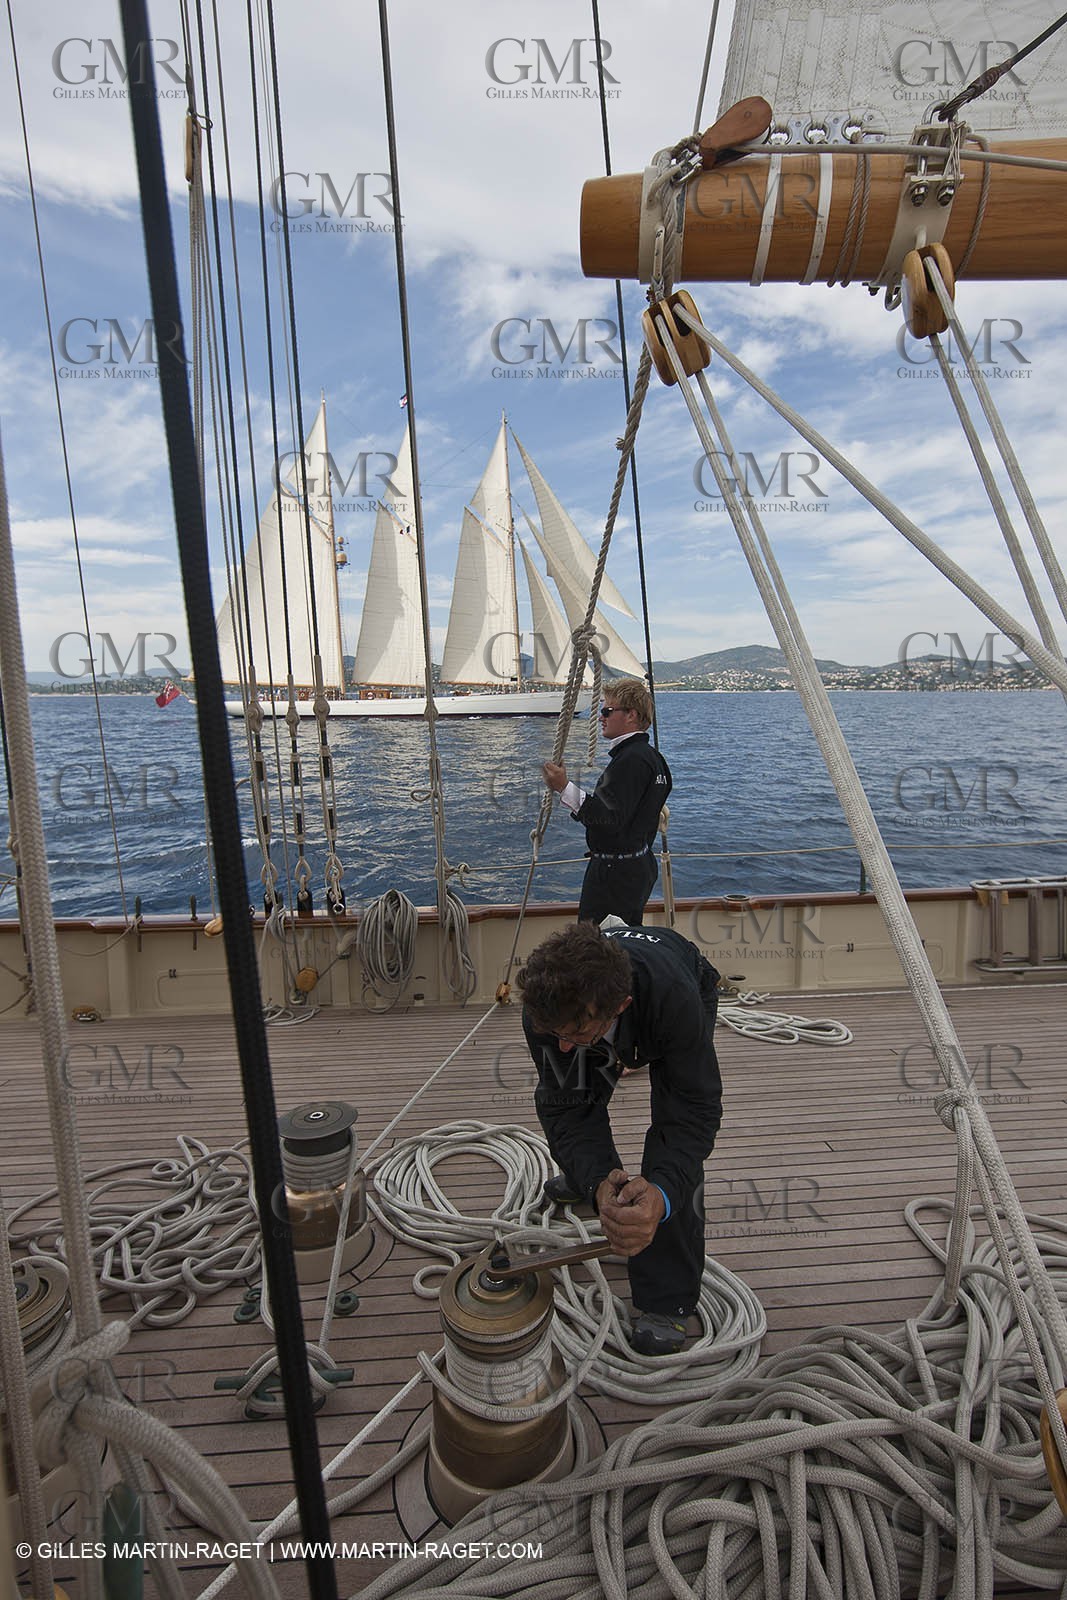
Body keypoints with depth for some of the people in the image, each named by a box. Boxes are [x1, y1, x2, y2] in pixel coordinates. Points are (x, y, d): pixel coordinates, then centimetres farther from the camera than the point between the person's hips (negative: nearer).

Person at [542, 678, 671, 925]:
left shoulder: (630, 759, -20)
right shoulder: (650, 755, 14)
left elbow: (612, 818, -28)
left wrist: (565, 788, -32)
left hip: (614, 872, -11)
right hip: (639, 865, 11)